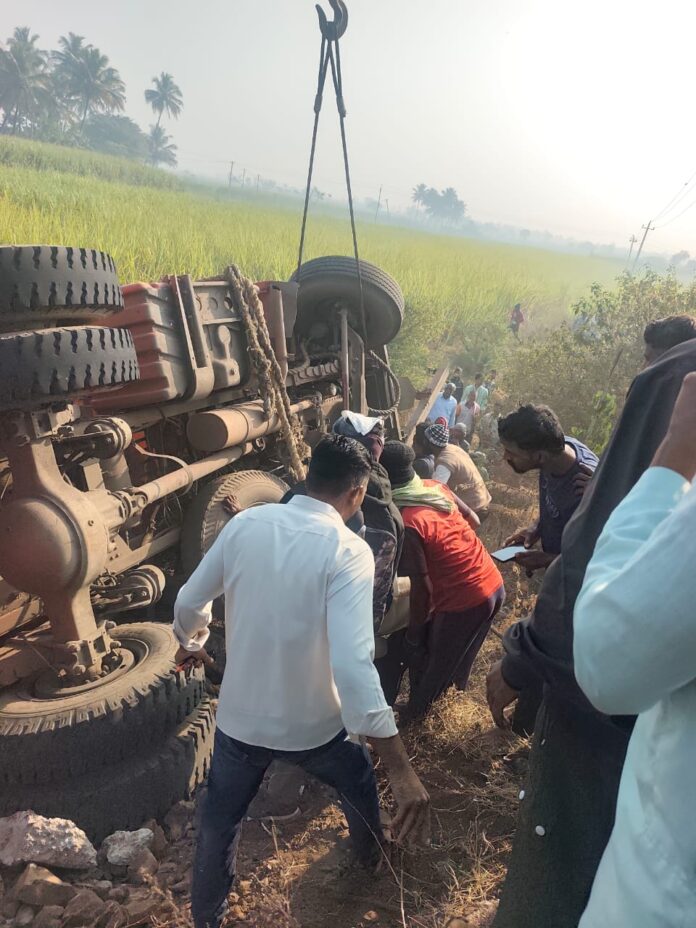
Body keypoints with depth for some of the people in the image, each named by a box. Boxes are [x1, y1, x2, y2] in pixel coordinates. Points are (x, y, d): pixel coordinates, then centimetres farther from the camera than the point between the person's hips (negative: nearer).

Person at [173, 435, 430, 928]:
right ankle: (371, 851, 58)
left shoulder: (245, 523, -11)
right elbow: (352, 664, -33)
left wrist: (191, 642, 22)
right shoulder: (348, 551, -23)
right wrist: (401, 770, -29)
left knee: (219, 822, 24)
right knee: (359, 781, 31)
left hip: (239, 717, 2)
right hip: (312, 724, -1)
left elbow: (189, 604, -1)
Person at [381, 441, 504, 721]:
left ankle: (416, 710, 38)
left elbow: (420, 587, -19)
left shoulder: (406, 524, -25)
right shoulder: (436, 487, -3)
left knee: (422, 649, 18)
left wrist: (415, 627, -4)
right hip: (493, 583, 7)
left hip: (465, 600, -7)